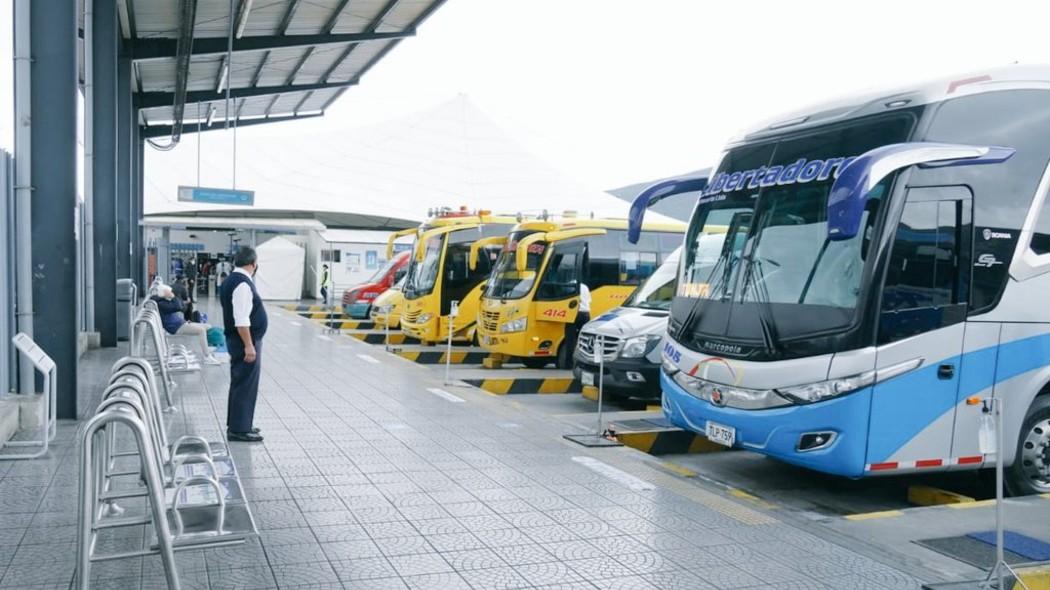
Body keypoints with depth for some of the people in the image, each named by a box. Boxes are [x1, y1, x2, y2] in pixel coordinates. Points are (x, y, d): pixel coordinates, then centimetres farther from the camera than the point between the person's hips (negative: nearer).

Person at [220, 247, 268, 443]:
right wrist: (249, 345, -24)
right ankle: (239, 430, 2)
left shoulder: (231, 280, 12)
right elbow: (241, 320, -25)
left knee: (241, 383, 17)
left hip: (238, 340, 10)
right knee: (245, 384, -4)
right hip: (245, 341, -10)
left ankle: (238, 425, 26)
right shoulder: (243, 284, -20)